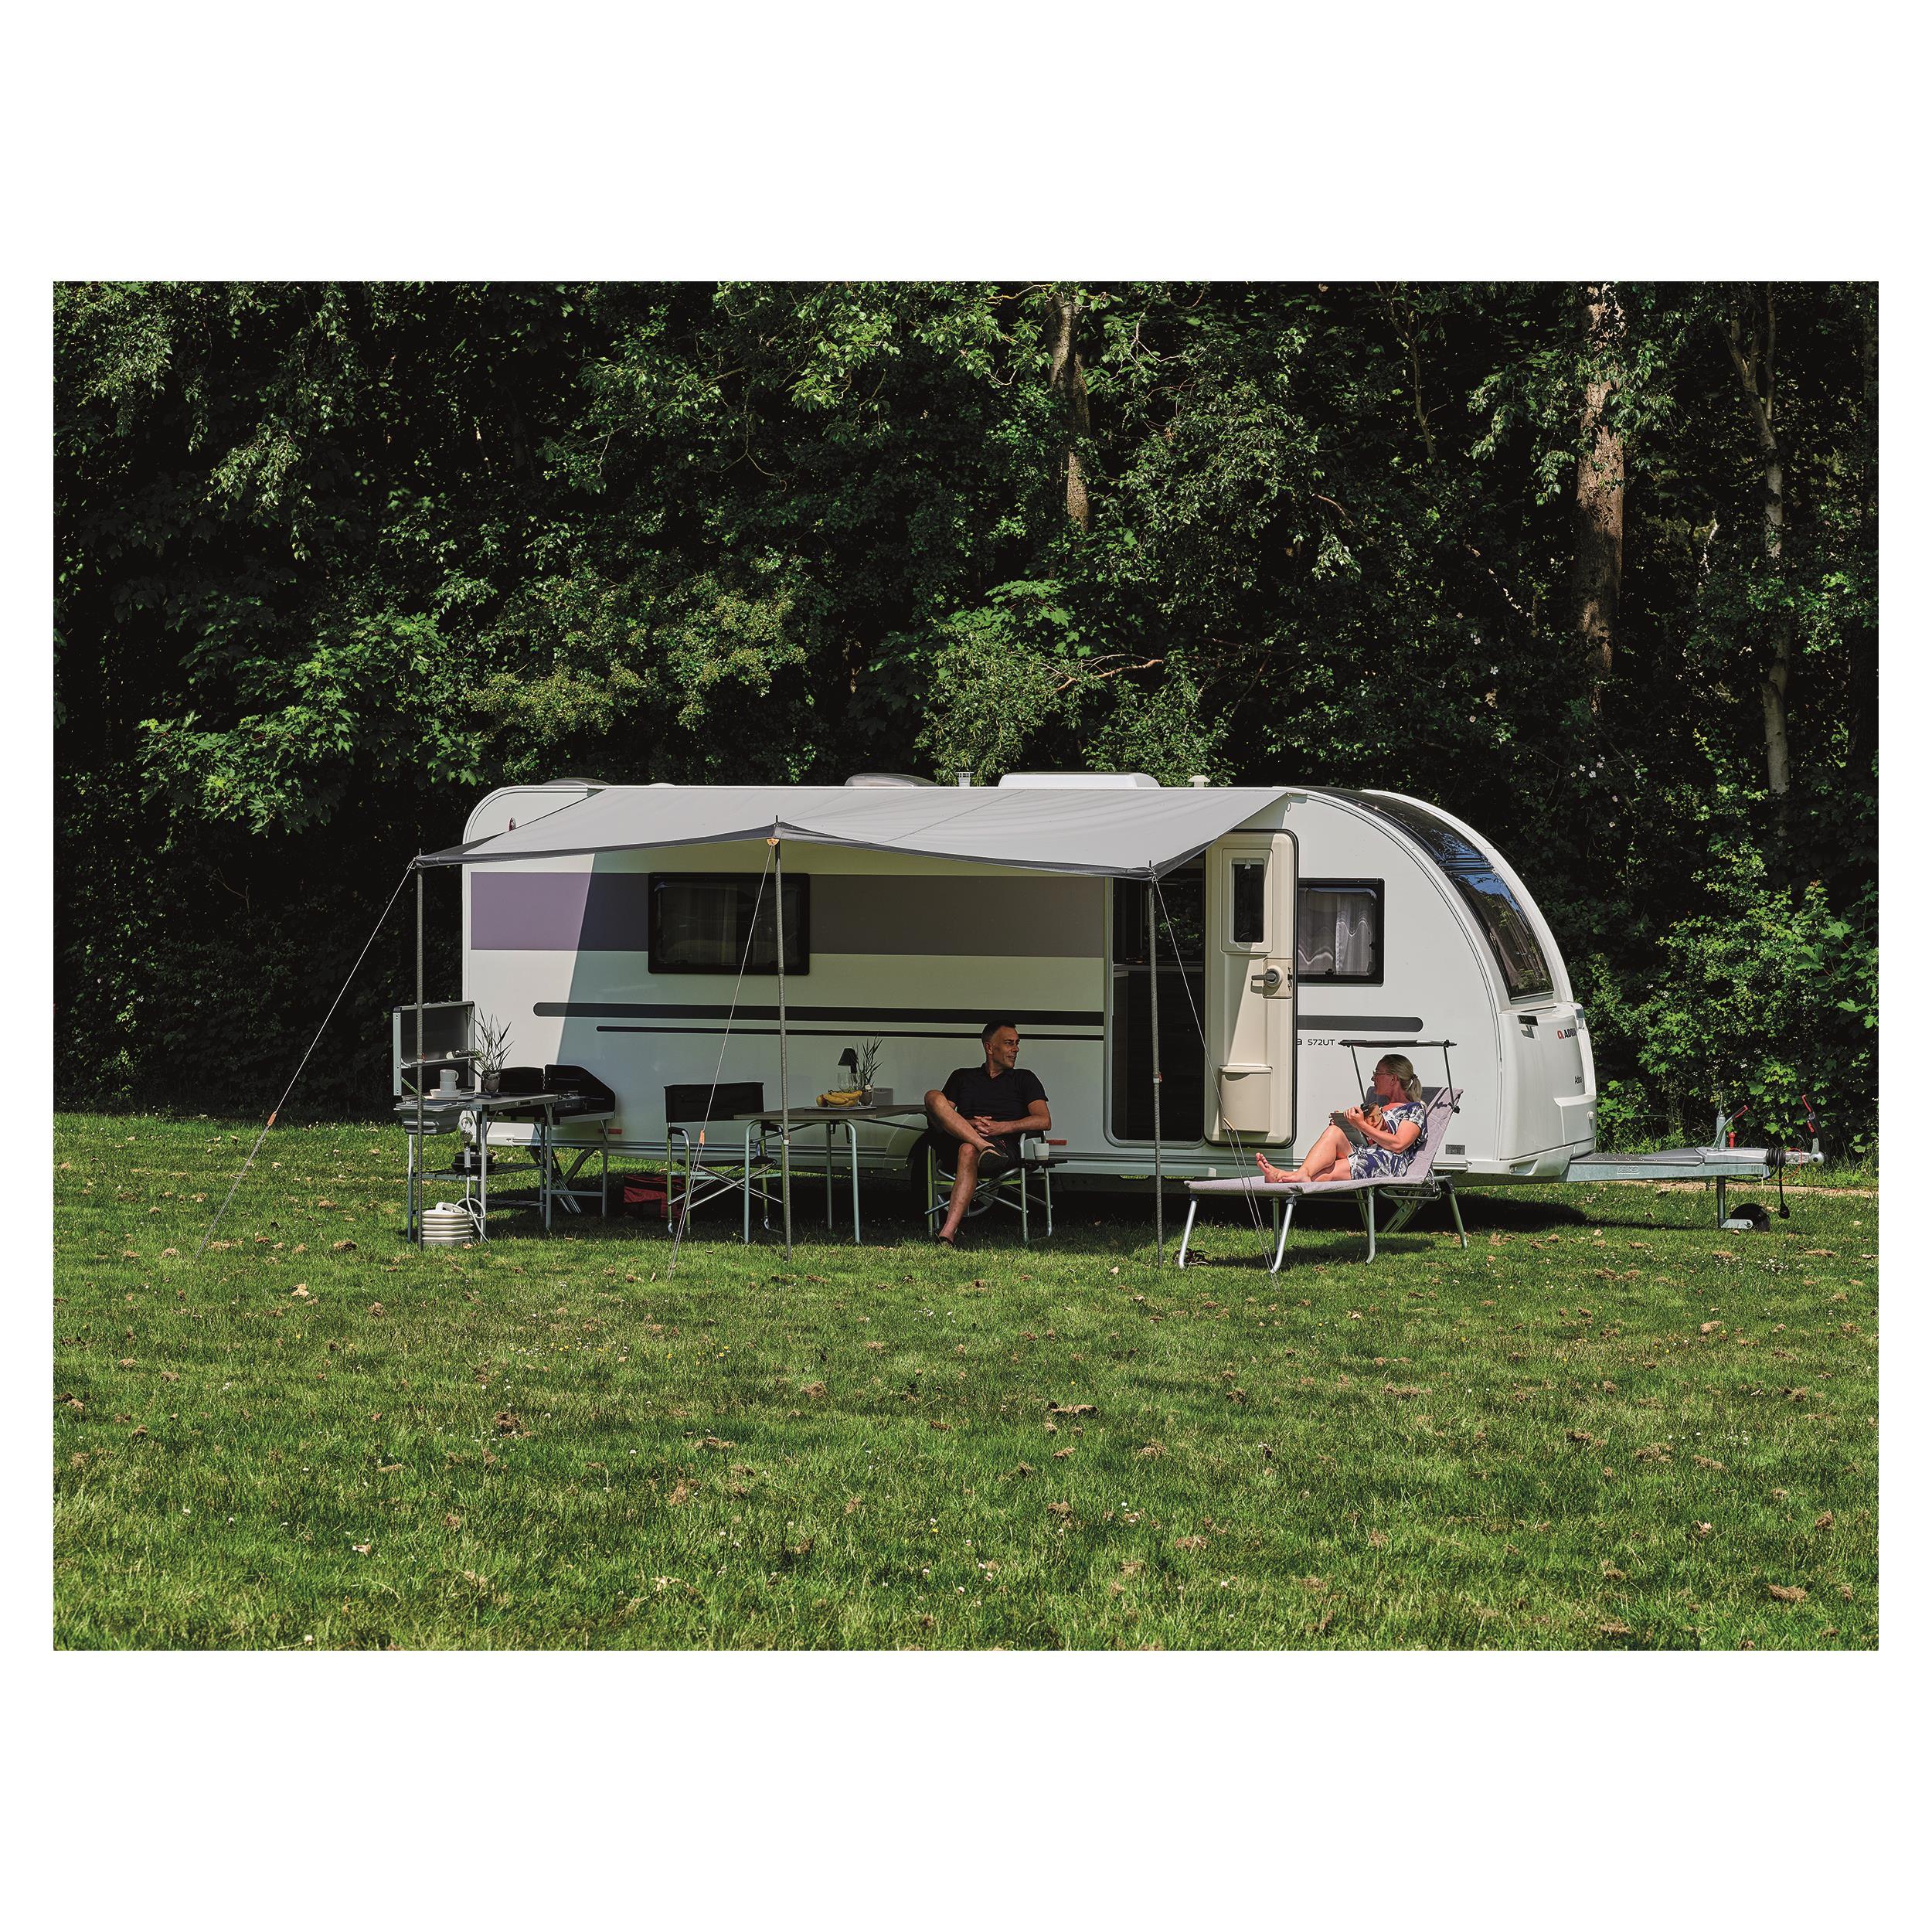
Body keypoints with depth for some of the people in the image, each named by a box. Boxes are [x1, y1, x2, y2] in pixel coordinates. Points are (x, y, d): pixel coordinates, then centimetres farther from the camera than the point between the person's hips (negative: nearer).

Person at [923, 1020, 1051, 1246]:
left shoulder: (1024, 1079, 24)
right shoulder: (962, 1077, 29)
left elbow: (1044, 1121, 8)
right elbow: (936, 1117, 14)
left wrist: (1002, 1127, -7)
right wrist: (968, 1125, -7)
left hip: (1004, 1145, -2)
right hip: (955, 1144, 3)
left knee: (969, 1151, -40)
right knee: (933, 1097, -23)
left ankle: (947, 1234, -55)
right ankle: (985, 1149, -44)